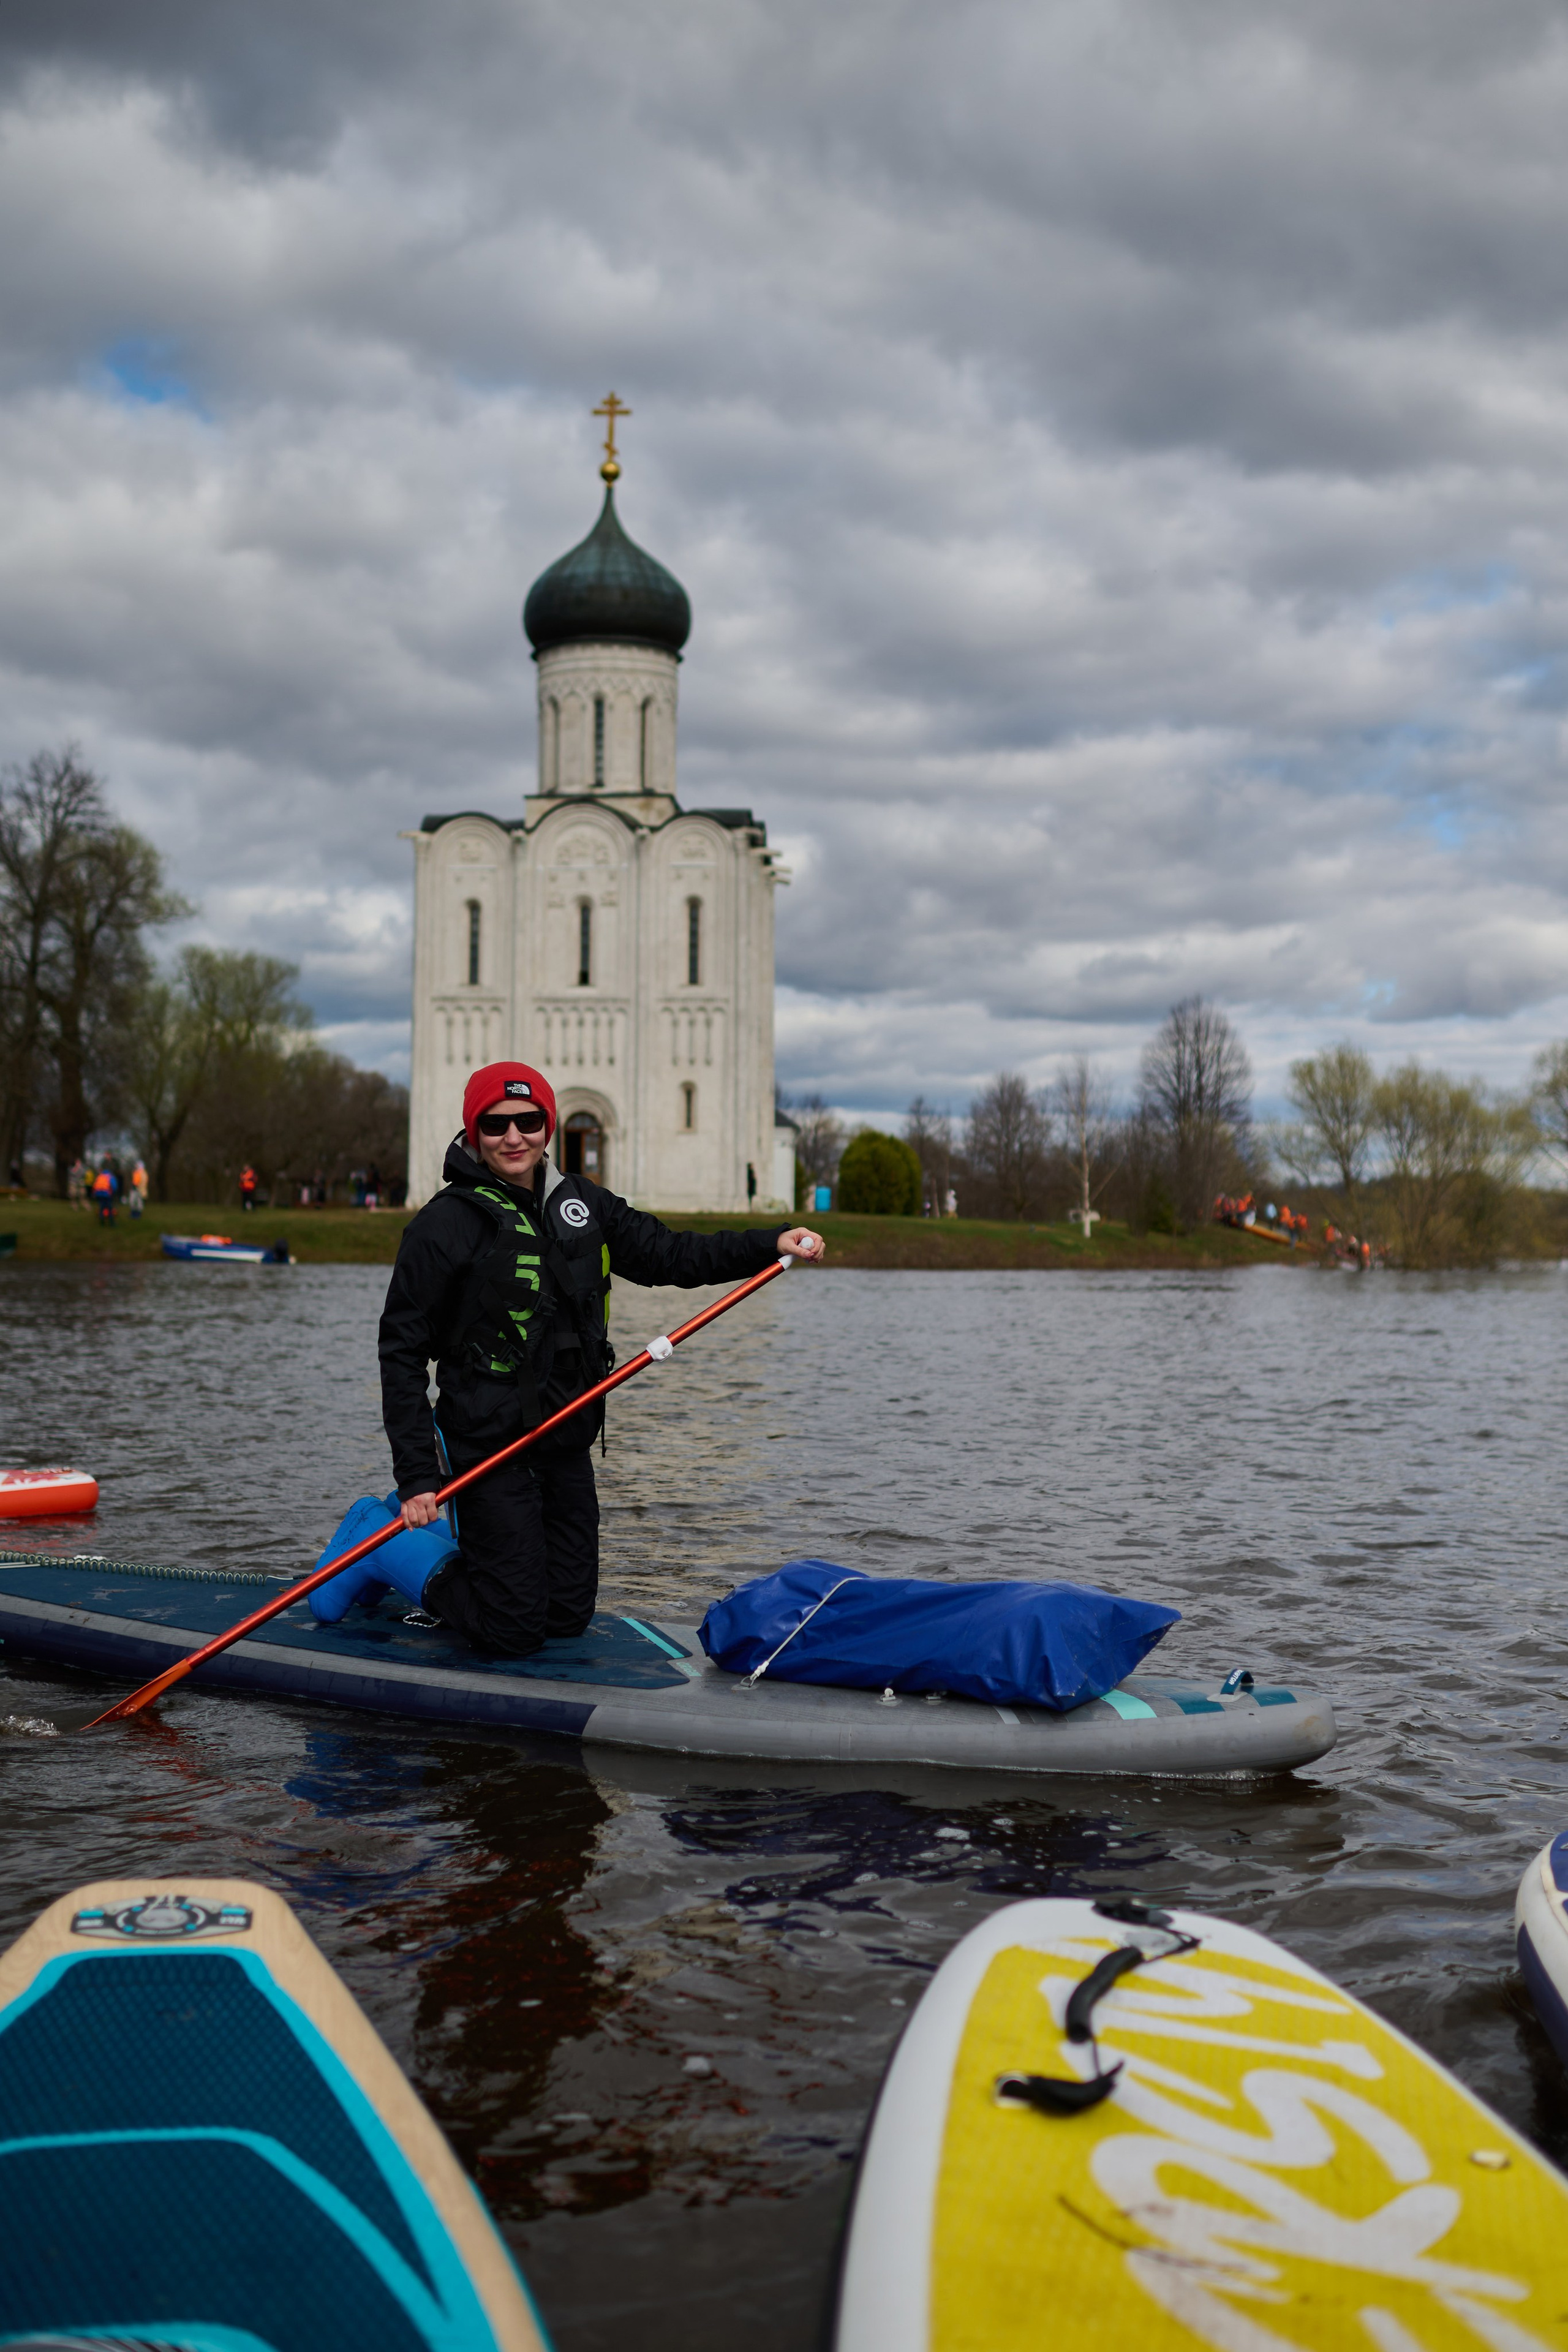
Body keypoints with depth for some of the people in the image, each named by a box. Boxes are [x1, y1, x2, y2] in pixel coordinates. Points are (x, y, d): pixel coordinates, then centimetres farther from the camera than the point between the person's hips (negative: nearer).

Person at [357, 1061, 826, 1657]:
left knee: (569, 1616, 13)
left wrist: (772, 1243, -4)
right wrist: (416, 1476, -16)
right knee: (516, 1632, -2)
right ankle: (396, 1558, 21)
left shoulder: (582, 1204, 6)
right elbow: (401, 1351, -11)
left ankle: (462, 1553, 33)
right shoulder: (445, 1223, -12)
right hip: (489, 1446, -6)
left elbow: (668, 1254, 10)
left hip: (568, 1443, 6)